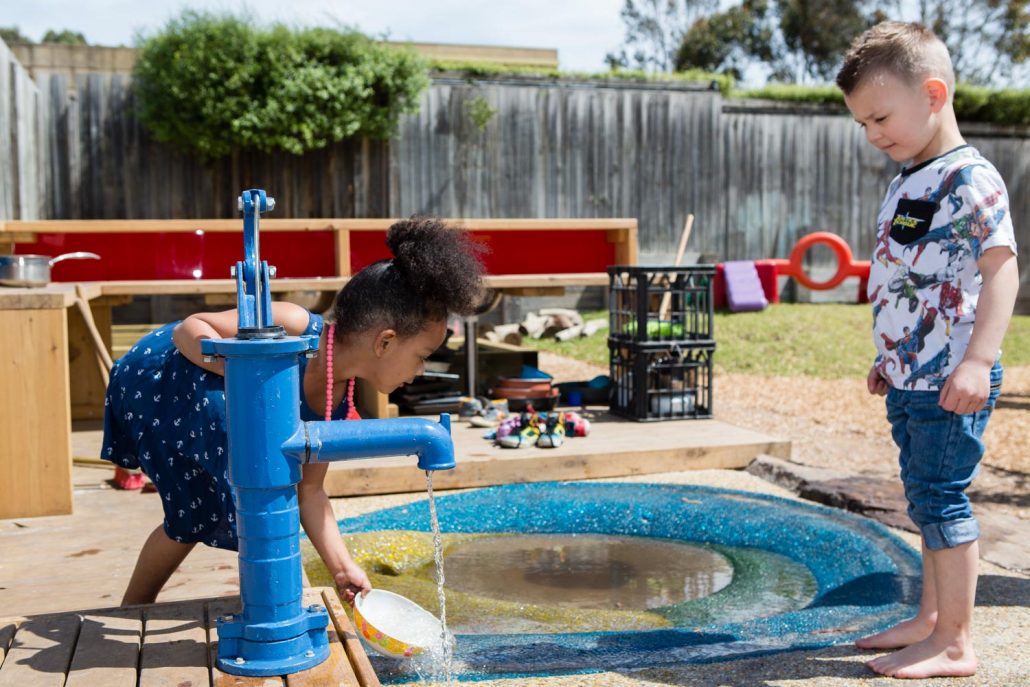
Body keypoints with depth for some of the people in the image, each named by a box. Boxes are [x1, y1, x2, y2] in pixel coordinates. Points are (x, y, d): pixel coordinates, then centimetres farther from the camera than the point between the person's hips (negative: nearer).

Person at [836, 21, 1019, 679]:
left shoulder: (969, 178, -13)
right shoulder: (906, 182, 15)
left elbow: (1001, 268, -21)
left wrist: (978, 360, -30)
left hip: (950, 381, -9)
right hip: (910, 378, 10)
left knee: (942, 499, -5)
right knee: (924, 497, 16)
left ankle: (955, 643, 6)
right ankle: (931, 618, 29)